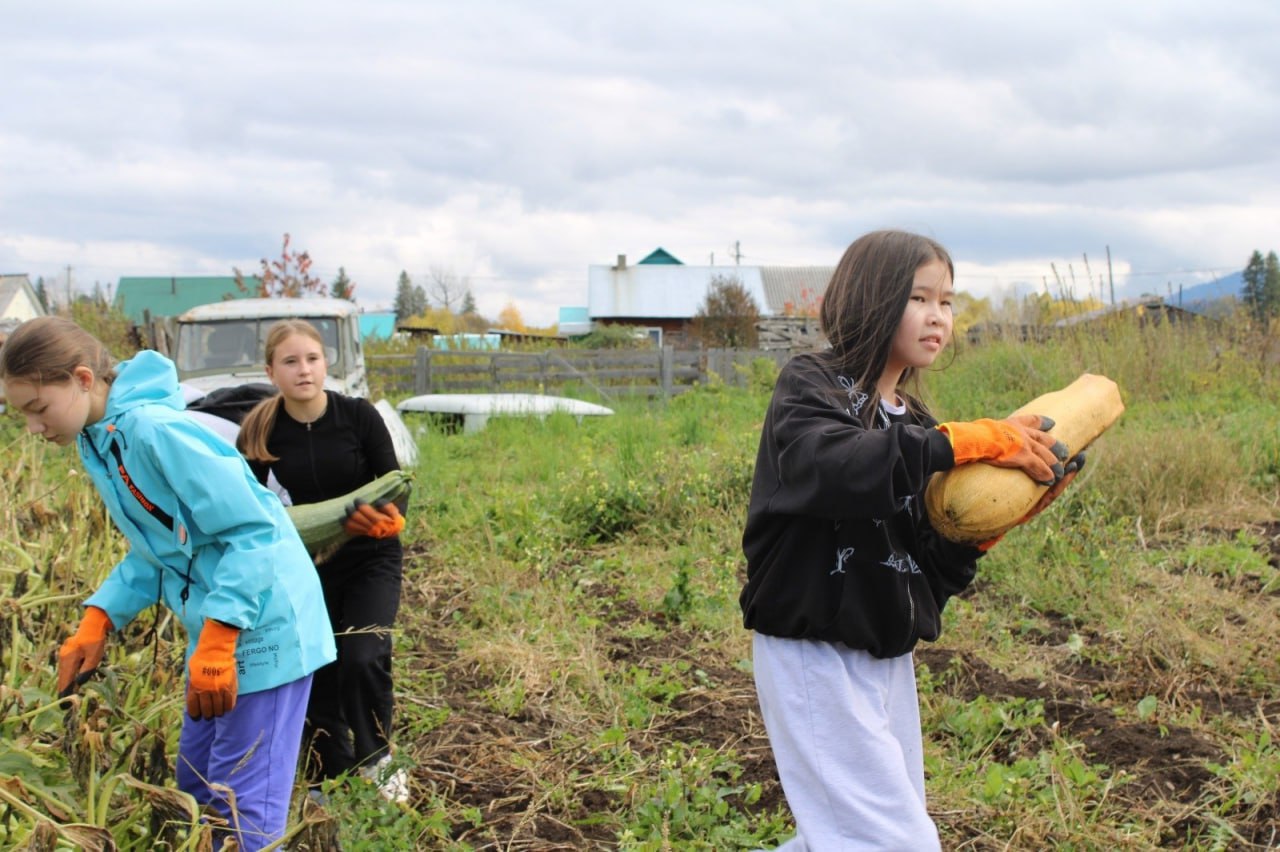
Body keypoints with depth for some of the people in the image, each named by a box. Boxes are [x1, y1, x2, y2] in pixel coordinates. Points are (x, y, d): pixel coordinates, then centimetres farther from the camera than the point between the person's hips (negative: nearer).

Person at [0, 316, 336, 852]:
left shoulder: (155, 430, -23)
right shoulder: (97, 443, 7)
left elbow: (253, 532, -24)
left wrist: (215, 642, -26)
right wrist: (97, 622, 3)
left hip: (262, 626, -10)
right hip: (217, 632, 10)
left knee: (245, 806, -5)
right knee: (197, 787, 19)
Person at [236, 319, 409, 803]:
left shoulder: (358, 416, -12)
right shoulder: (258, 434, -7)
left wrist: (385, 519, -29)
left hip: (371, 561, -2)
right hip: (306, 567, 2)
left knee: (363, 658, -21)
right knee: (317, 674, 4)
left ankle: (377, 758, 5)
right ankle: (331, 782, 24)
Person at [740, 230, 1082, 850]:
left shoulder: (914, 424, 11)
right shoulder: (810, 385, -8)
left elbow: (936, 571, 7)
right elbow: (828, 467, -33)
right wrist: (965, 443, -29)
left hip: (886, 656, 7)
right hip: (814, 654, -7)